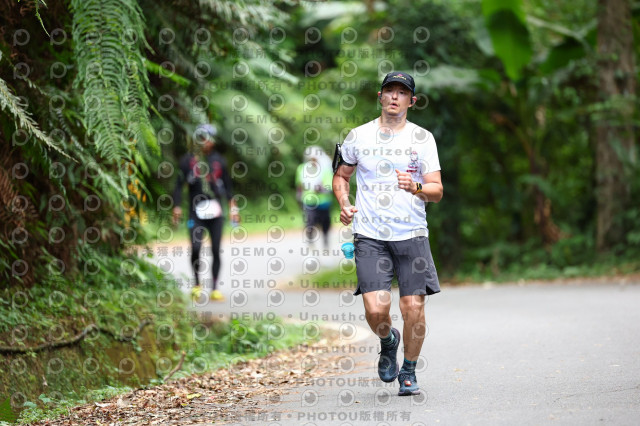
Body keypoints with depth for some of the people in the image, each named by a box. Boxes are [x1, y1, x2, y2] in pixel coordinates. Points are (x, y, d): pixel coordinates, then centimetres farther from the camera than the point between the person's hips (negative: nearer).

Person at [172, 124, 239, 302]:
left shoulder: (218, 161, 8)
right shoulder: (188, 160, 2)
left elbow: (227, 185, 15)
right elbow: (179, 184, 5)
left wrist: (232, 207, 8)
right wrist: (177, 206, -4)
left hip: (215, 213, 2)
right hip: (196, 212, -2)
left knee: (216, 250, 2)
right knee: (195, 248, -14)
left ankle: (215, 288, 11)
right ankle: (197, 284, 7)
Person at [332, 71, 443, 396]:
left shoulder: (422, 138, 5)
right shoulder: (358, 136, 6)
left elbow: (437, 191, 2)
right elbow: (341, 175, 20)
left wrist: (415, 187, -19)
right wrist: (344, 204, 1)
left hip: (412, 235, 0)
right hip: (370, 235, 0)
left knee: (413, 308, -5)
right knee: (376, 308, -13)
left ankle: (408, 372, 18)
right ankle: (388, 341, 23)